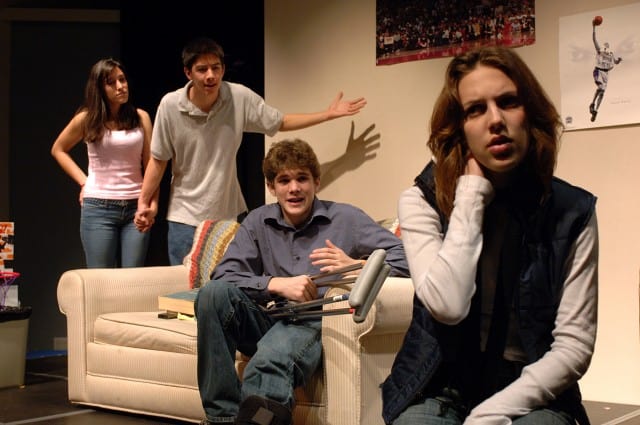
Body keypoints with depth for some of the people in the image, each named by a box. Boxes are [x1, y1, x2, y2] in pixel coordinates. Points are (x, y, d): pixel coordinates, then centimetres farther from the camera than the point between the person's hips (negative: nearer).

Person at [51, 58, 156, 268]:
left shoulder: (141, 117, 4)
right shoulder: (87, 119, 1)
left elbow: (151, 164, 5)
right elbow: (58, 150, 16)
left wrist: (153, 202, -7)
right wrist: (83, 180, 5)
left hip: (135, 207, 1)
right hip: (98, 208, -1)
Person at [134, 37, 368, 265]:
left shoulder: (241, 98, -11)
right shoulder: (170, 105, -13)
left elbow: (281, 122, 4)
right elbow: (159, 160, -3)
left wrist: (329, 113, -2)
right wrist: (143, 203, -2)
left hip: (230, 214, 2)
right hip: (185, 218, -1)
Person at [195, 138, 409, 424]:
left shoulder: (345, 219, 6)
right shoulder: (258, 222, 14)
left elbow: (405, 258, -1)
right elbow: (223, 276, 1)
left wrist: (356, 266, -18)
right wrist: (278, 284, -13)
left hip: (311, 325, -4)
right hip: (266, 322, 5)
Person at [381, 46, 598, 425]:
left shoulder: (572, 211, -4)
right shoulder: (423, 202, -4)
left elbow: (575, 344, -6)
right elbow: (448, 306, -20)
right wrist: (472, 192, -15)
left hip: (529, 392, 0)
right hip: (440, 389, 0)